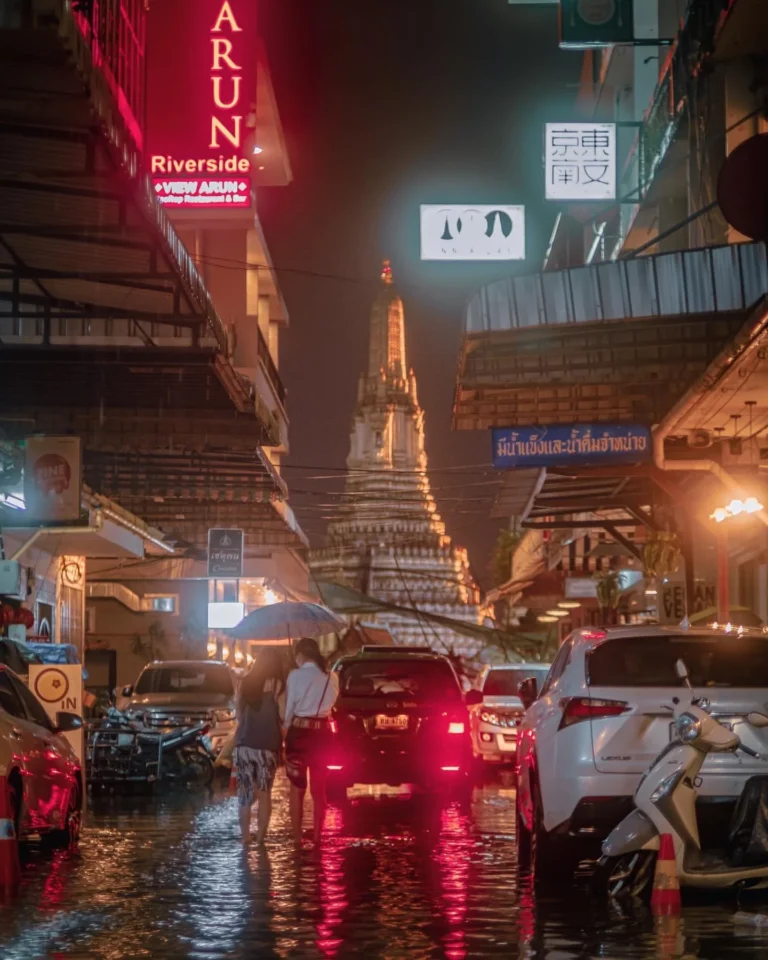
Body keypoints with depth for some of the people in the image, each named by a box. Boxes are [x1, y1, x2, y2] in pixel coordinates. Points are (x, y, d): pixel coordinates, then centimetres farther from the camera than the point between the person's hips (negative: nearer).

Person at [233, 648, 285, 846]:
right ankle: (260, 837, 5)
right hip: (267, 745, -3)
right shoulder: (277, 684, -5)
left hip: (244, 743, 3)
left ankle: (245, 836, 7)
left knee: (245, 792, 10)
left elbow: (238, 715, 13)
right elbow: (282, 716, -6)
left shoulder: (245, 682, 6)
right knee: (264, 793, 7)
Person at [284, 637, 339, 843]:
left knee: (297, 788, 8)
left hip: (299, 731, -3)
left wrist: (286, 726, 8)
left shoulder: (296, 675, -9)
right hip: (322, 732, 3)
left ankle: (297, 839, 8)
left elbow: (289, 707, -5)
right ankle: (317, 838, 15)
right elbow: (330, 703, 4)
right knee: (319, 789, 13)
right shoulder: (331, 677, 2)